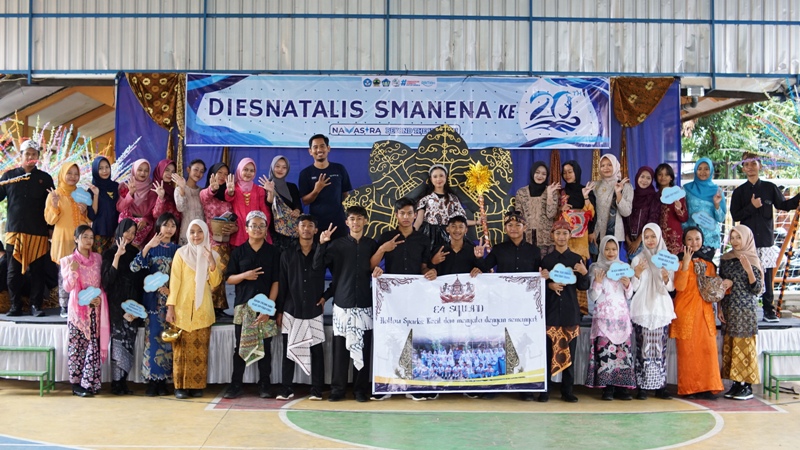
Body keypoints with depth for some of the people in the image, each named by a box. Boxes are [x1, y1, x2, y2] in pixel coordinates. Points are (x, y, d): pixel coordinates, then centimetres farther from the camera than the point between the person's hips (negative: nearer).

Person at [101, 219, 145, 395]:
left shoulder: (135, 253, 12)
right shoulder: (109, 253, 2)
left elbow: (140, 280, 11)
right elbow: (108, 278, -10)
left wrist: (135, 305, 1)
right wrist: (117, 255, -16)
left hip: (132, 303, 3)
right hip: (116, 303, -3)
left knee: (129, 341, -1)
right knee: (119, 339, -8)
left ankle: (122, 381, 4)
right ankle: (117, 383, -3)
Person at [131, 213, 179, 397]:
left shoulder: (177, 250, 9)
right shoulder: (151, 247, 3)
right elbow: (134, 267, -12)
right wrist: (147, 247, -20)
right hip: (154, 299, -2)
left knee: (168, 339, 2)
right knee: (153, 337, -5)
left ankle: (163, 381, 10)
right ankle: (152, 381, 2)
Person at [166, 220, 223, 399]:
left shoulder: (211, 255, 10)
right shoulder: (181, 253, 2)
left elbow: (215, 282, 3)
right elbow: (174, 281, -1)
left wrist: (211, 263, -11)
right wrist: (170, 306, -7)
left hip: (202, 309, 2)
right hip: (183, 308, -2)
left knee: (200, 349, 1)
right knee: (182, 348, -3)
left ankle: (197, 386, 6)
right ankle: (181, 386, 1)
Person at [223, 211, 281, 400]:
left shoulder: (273, 252, 3)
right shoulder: (238, 252, 6)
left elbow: (276, 282, 0)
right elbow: (229, 278, 7)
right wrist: (244, 275, -14)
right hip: (243, 306, 1)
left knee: (265, 347, 4)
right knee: (241, 346, 3)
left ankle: (264, 385, 12)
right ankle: (235, 385, 9)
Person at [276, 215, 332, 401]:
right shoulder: (287, 254, 5)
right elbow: (282, 284, 5)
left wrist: (325, 296, -1)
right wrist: (279, 310, 2)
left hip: (314, 310, -1)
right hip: (291, 310, 1)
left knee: (316, 349, 1)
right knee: (289, 349, 4)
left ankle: (316, 389, 8)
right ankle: (286, 388, 11)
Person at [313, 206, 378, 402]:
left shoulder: (372, 245, 9)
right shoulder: (337, 244, 5)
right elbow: (317, 266, -3)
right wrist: (322, 244, -15)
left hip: (365, 304, 1)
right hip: (342, 303, -1)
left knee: (363, 348, 2)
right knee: (340, 348, 1)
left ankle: (361, 389, 10)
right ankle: (337, 389, 8)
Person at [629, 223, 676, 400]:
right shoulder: (638, 259, 6)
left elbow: (671, 287, 9)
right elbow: (634, 287, 1)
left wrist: (666, 279, -12)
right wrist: (637, 273, -17)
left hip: (662, 308, 2)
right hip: (643, 309, -2)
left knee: (661, 347, -1)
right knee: (643, 347, -6)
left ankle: (660, 386, 4)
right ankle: (642, 387, -2)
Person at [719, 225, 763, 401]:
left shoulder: (752, 260, -3)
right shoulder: (725, 259, 10)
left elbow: (757, 289, -8)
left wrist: (748, 269, -21)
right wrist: (719, 307, 5)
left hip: (745, 310, -5)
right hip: (728, 310, 5)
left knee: (744, 346, -4)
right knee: (729, 346, 4)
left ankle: (747, 386, 2)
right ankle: (736, 383, 12)